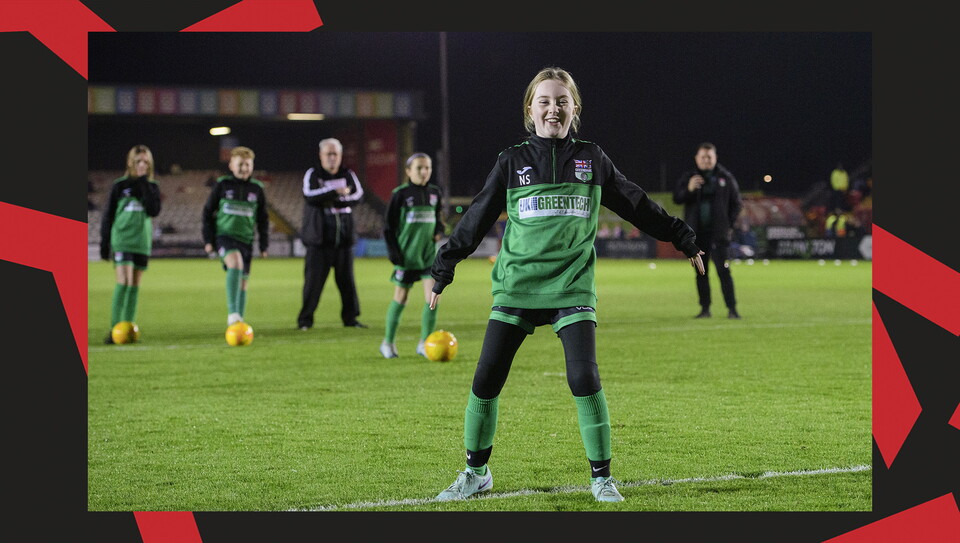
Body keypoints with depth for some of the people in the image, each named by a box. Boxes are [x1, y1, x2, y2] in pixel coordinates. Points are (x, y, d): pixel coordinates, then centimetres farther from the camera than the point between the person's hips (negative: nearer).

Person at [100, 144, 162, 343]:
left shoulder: (152, 187, 8)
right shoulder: (120, 185, 0)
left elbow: (154, 211, -9)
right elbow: (108, 215, 3)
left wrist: (144, 184, -11)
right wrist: (104, 243, 0)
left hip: (142, 242, 4)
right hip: (122, 241, -4)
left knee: (135, 285, 5)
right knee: (123, 282, -16)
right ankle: (115, 329, -17)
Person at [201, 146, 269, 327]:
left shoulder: (257, 188, 9)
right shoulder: (222, 185, 1)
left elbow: (263, 219, 17)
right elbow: (208, 212, 6)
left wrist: (264, 245, 14)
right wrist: (208, 240, 2)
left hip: (246, 239, 4)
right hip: (224, 235, -4)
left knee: (243, 281, 7)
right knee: (235, 263, -31)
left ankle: (239, 321, 17)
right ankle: (232, 312, -36)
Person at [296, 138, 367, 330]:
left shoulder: (348, 175, 9)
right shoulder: (313, 174, 1)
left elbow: (357, 195, -7)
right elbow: (309, 195, -18)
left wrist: (329, 200, -17)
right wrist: (336, 192, -21)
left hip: (343, 237, 3)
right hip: (319, 238, -3)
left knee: (346, 279, 3)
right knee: (314, 280, -4)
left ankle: (350, 318, 11)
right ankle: (305, 320, 3)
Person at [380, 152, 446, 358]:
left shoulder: (434, 193, 7)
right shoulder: (400, 194, -7)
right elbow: (388, 225, -3)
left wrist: (439, 230, 2)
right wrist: (393, 251, -9)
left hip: (429, 253, 4)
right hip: (407, 254, -4)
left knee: (433, 295, -8)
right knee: (400, 298, 5)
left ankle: (424, 343, 2)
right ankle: (388, 343, 20)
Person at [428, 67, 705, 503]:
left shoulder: (592, 160, 6)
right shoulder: (512, 162, 5)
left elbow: (638, 206, 17)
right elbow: (476, 220, 10)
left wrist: (683, 239, 22)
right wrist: (442, 270, 11)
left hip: (572, 289, -1)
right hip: (516, 287, 1)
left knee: (584, 379, -14)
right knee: (485, 380, -2)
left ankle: (602, 478, 0)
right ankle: (476, 474, 17)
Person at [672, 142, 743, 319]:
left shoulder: (726, 178, 5)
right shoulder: (688, 177, 8)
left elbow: (736, 203, 9)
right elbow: (676, 198, -2)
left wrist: (729, 224, -1)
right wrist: (688, 189, -21)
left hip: (718, 233, -2)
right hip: (696, 234, 2)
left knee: (723, 270, -11)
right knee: (701, 272, 6)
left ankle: (732, 309, -11)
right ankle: (705, 308, 12)